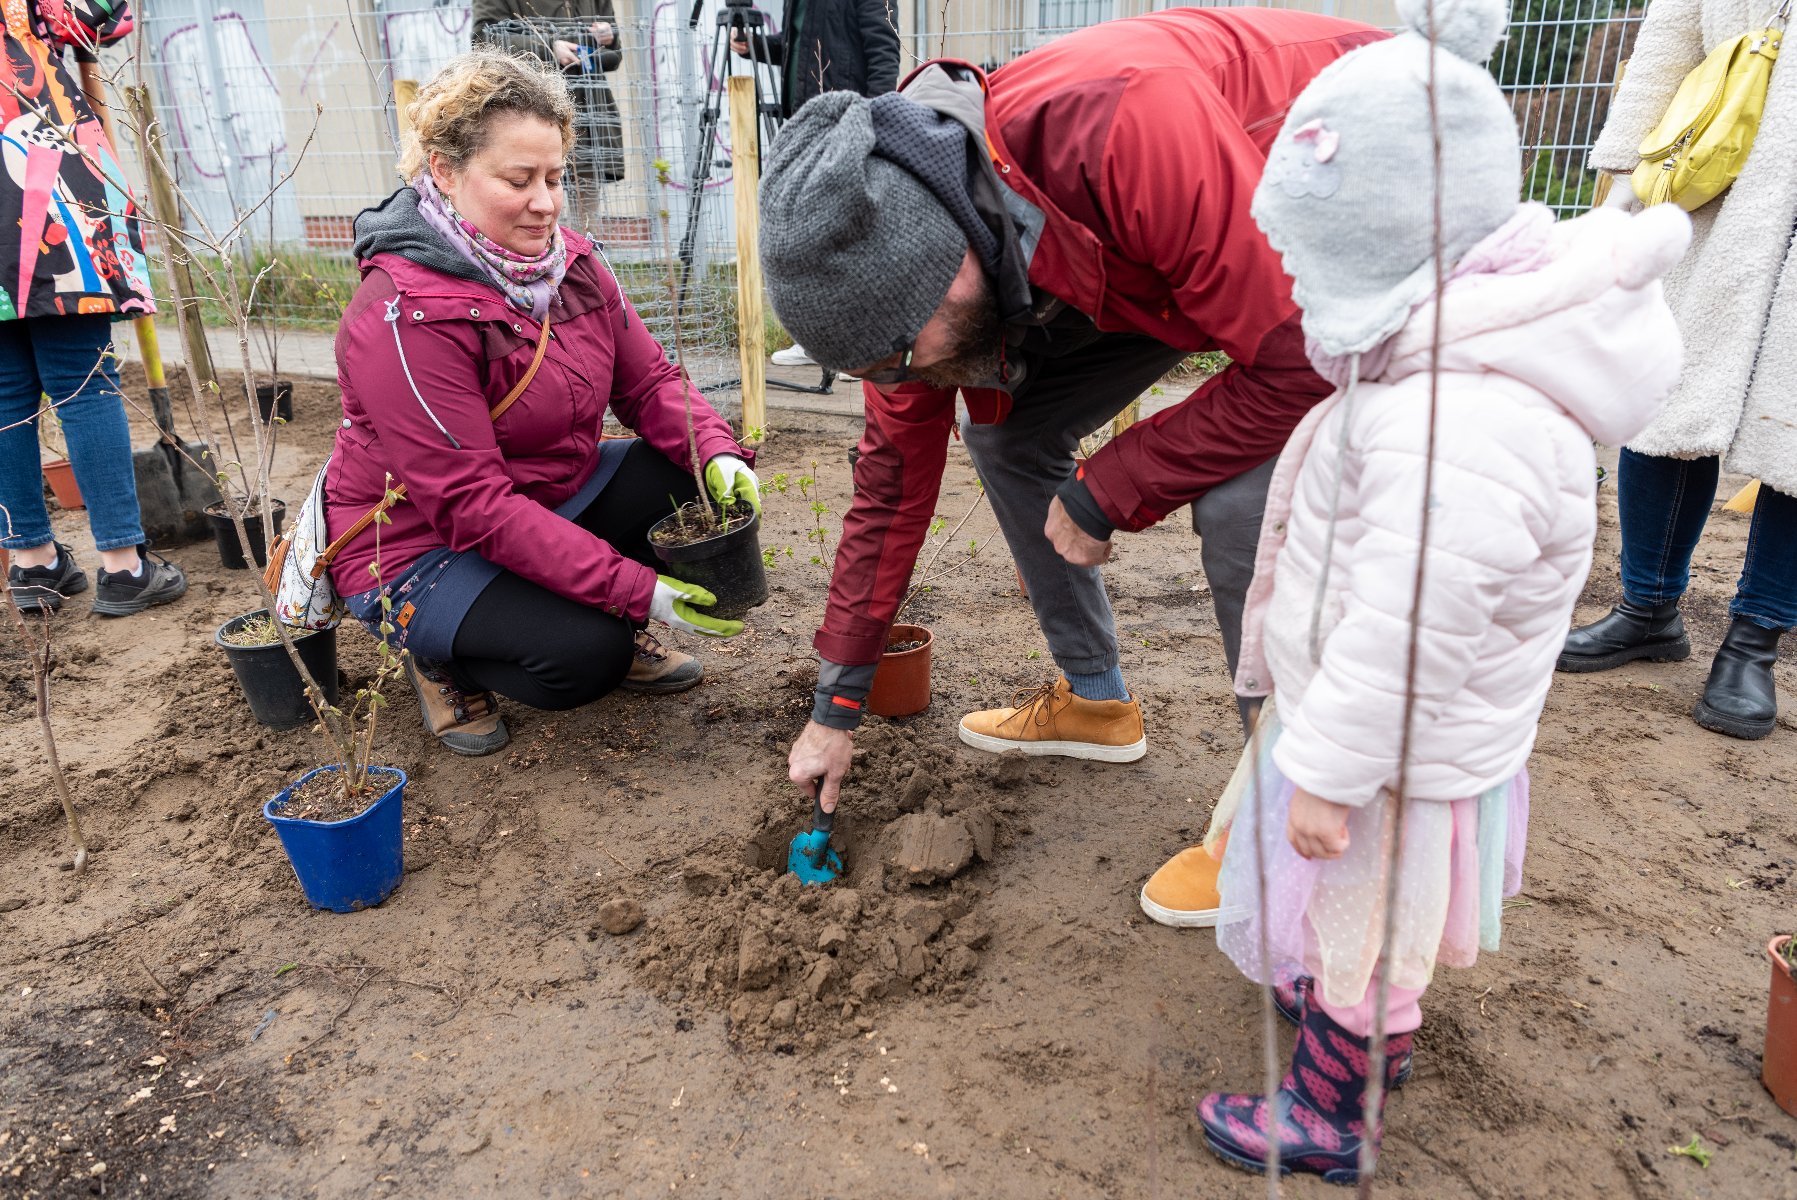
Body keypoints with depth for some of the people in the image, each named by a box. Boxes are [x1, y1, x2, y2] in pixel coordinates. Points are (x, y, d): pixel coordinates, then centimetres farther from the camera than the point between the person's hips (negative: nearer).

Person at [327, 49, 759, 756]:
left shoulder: (567, 259, -4)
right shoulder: (403, 318, -27)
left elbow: (648, 381, -2)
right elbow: (473, 506, -31)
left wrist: (716, 451, -24)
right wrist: (637, 589, -35)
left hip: (556, 499, 7)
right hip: (423, 547, -6)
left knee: (701, 480, -14)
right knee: (584, 657, -29)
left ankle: (619, 633, 8)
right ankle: (441, 653, 4)